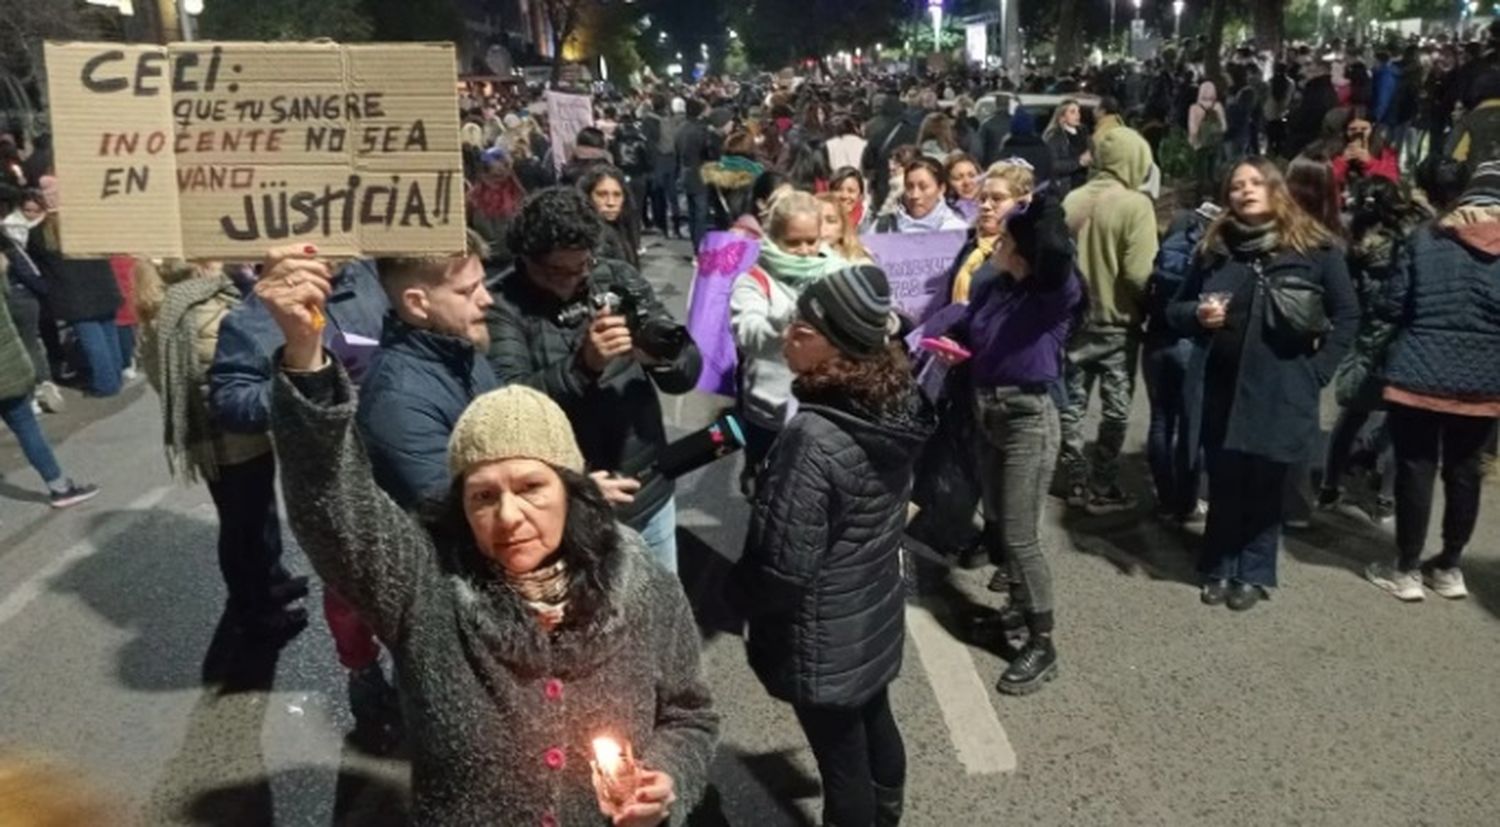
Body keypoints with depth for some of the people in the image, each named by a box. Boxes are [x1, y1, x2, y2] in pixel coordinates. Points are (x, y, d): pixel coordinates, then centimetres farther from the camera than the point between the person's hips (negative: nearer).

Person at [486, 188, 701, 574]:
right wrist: (583, 364, -34)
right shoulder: (501, 305, -10)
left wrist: (660, 355, -22)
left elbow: (688, 372, 0)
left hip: (649, 493, 4)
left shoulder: (619, 278, 1)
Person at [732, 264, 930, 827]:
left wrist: (740, 594, -7)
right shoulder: (896, 408, -7)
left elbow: (782, 567, -27)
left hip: (824, 640, -8)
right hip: (876, 614, 8)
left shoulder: (813, 439, -32)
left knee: (841, 761, 13)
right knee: (875, 729, 28)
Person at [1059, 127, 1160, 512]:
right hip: (1117, 322, -4)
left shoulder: (1071, 200, -2)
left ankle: (1076, 483, 21)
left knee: (1072, 404, 13)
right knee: (1115, 409, 8)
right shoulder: (1136, 204, -15)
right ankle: (1103, 489, 13)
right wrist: (1148, 307, -2)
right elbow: (1140, 273, -21)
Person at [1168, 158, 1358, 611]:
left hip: (1280, 391, -2)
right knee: (1223, 483, 9)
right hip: (1220, 387, 2)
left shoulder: (1315, 248, -2)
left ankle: (1255, 574, 22)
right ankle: (1218, 568, 24)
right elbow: (1176, 309, 12)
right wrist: (1196, 315, -10)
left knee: (1264, 486, 8)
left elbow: (1346, 315, 2)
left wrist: (1317, 369, -5)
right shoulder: (1214, 247, 6)